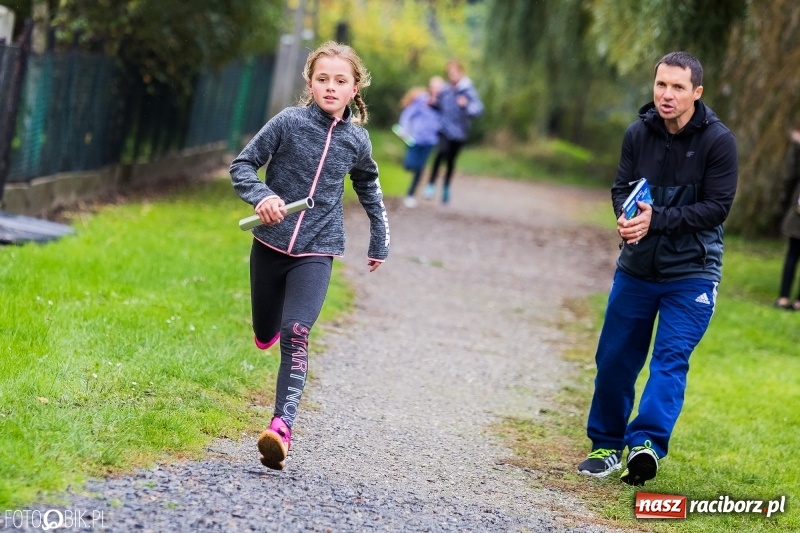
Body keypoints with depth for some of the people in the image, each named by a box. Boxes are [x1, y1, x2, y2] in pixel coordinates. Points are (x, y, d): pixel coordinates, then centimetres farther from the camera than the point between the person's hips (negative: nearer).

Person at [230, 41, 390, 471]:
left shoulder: (356, 140, 0)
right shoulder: (288, 122, -8)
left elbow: (368, 187, 20)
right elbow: (242, 165, -4)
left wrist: (379, 239, 23)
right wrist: (262, 196, -23)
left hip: (317, 250, -1)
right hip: (270, 244, 1)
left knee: (295, 335, -20)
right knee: (265, 335, 16)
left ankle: (282, 427, -28)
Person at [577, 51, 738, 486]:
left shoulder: (717, 141, -12)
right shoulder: (639, 133, 0)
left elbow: (716, 208, -15)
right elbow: (621, 188, 5)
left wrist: (657, 219, -24)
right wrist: (627, 216, -19)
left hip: (690, 274, -4)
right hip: (636, 267, 4)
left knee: (670, 360, -14)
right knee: (614, 358, 8)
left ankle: (646, 443, -24)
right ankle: (606, 446, 22)